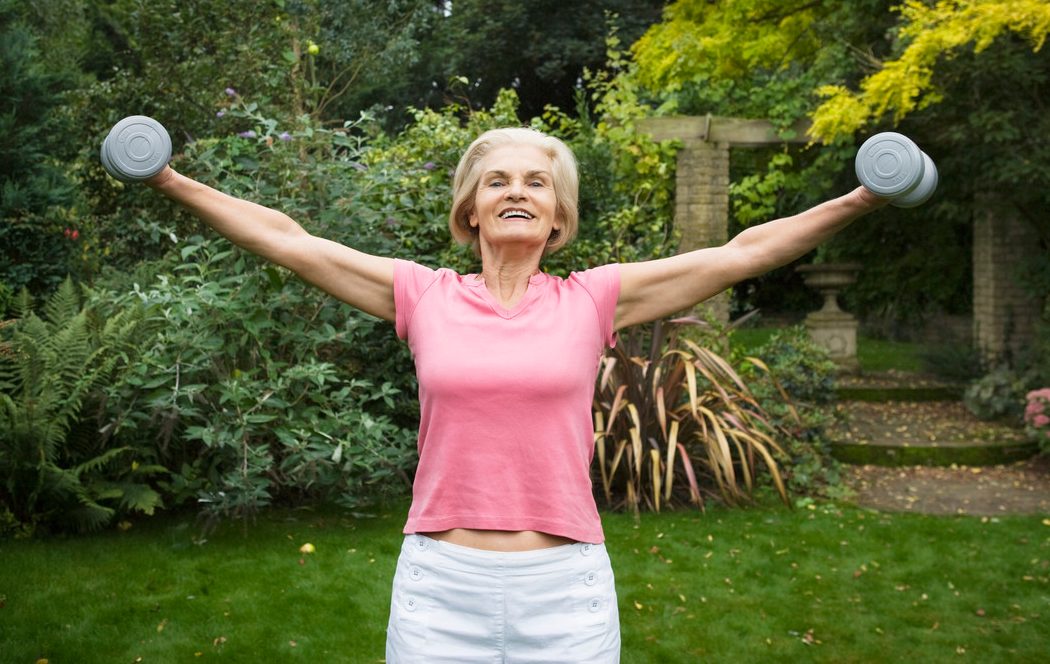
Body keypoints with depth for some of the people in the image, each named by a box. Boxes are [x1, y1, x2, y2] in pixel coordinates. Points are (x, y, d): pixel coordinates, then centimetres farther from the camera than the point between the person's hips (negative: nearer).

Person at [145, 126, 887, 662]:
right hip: (439, 588, 1)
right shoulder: (424, 296, 3)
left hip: (567, 591, 0)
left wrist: (859, 202, -2)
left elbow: (741, 253, 1)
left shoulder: (591, 300, 1)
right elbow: (288, 241, 6)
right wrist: (173, 182, 7)